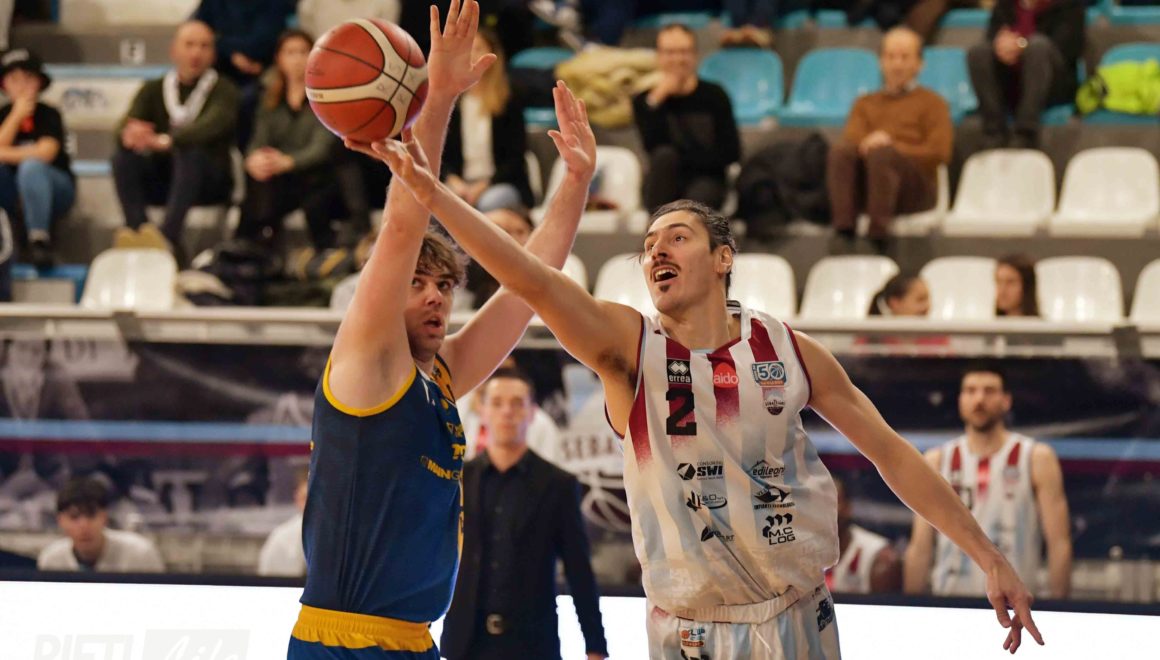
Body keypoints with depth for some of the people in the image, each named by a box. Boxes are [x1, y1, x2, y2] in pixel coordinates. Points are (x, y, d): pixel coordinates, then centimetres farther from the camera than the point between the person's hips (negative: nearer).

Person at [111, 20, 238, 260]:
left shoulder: (223, 91, -1)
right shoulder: (153, 90, 10)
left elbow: (214, 126, -23)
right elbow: (125, 129, -6)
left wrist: (166, 141, -41)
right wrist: (129, 135, -34)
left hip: (209, 180, -3)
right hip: (161, 180, 3)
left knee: (191, 152, -35)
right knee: (124, 157, -24)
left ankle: (168, 238, -53)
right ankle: (137, 231, -44)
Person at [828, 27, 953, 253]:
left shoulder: (932, 103, 17)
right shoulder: (866, 104, 28)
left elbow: (939, 153, 2)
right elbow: (851, 140, 10)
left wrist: (892, 147, -10)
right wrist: (867, 145, -14)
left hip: (916, 191, -3)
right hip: (864, 190, 3)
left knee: (881, 154, -34)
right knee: (840, 152, -28)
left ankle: (877, 237, -43)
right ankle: (844, 232, -41)